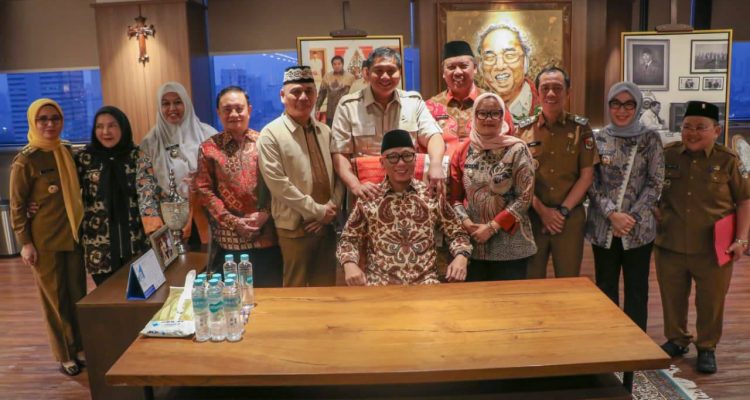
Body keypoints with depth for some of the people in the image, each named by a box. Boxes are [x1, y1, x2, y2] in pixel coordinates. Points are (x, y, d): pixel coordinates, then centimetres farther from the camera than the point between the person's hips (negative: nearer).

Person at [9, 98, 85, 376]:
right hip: (44, 240, -5)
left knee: (78, 294, 10)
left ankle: (81, 348, 25)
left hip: (72, 235, 5)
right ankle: (64, 356, 18)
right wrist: (24, 242, -10)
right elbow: (16, 205, -7)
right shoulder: (25, 160, -10)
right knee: (54, 297, 5)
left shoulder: (68, 152, 6)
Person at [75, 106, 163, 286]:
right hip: (100, 247, 1)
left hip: (135, 243, 0)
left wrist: (153, 220, -31)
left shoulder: (137, 156, -1)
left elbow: (147, 190, -14)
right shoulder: (85, 158, 3)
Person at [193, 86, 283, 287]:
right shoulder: (209, 148, 3)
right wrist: (233, 221, -9)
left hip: (266, 236, 1)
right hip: (228, 239, 0)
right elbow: (203, 190, -1)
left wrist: (265, 213, -11)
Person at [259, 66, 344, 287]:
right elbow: (278, 183, -15)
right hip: (295, 226, -5)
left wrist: (331, 210, -6)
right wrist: (317, 211, -14)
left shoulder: (324, 131, 10)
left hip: (327, 224, 5)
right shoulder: (271, 134, -8)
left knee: (325, 288, 14)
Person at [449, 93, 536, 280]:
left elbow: (525, 197, -10)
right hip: (472, 241, 3)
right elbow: (455, 197, 6)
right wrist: (466, 222, -11)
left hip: (510, 246, -3)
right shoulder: (463, 151, 4)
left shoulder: (517, 149, -6)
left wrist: (492, 226, -14)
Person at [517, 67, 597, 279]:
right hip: (533, 216, 0)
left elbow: (586, 176, 0)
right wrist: (542, 210, -9)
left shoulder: (581, 127, 2)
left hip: (571, 217, 0)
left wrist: (563, 210, -8)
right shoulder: (524, 128, 2)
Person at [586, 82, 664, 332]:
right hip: (603, 226, 1)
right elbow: (591, 183, -2)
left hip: (639, 227, -1)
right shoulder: (597, 139, 1)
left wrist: (631, 217, -12)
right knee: (606, 288, 12)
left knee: (637, 289, 8)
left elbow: (655, 183, -4)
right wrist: (612, 214, -14)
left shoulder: (650, 139, -1)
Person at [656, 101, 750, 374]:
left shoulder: (727, 160, -4)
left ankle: (707, 348, 30)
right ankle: (676, 340, 36)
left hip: (713, 249, -1)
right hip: (670, 246, 2)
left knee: (711, 301, 10)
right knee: (672, 299, 15)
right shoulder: (667, 155, 0)